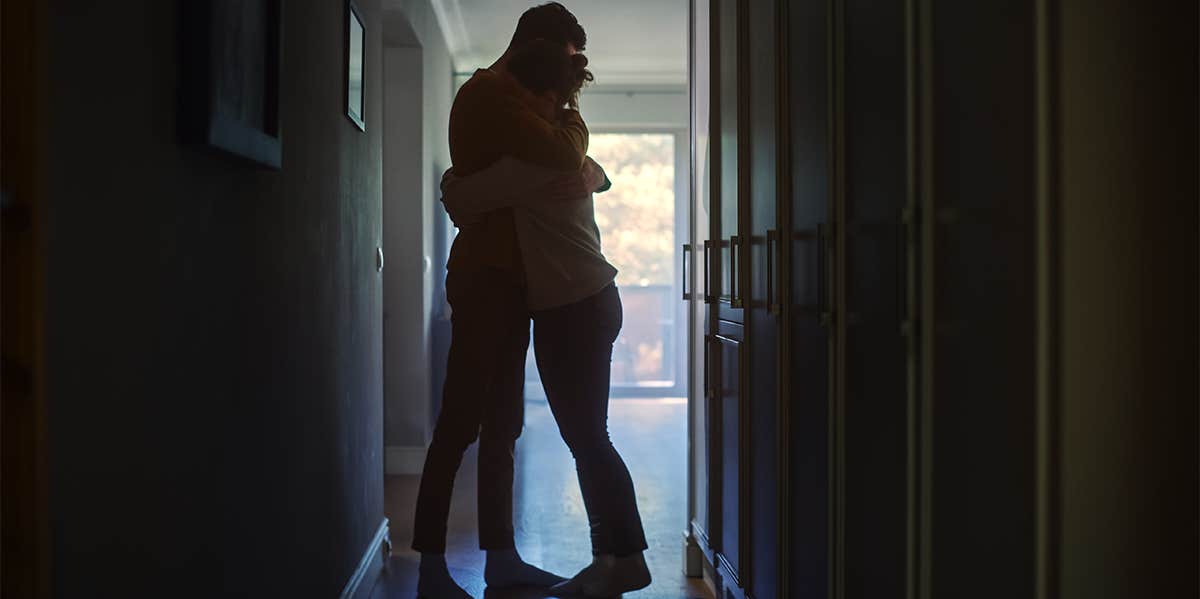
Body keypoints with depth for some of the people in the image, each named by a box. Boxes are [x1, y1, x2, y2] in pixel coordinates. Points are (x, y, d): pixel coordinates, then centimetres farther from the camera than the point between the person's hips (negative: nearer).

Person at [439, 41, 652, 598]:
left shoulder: (538, 155, -17)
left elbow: (461, 198, -14)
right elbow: (600, 178, 37)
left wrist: (453, 179, 9)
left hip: (576, 310, -10)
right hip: (582, 305, 10)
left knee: (586, 436, -4)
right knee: (585, 437, 10)